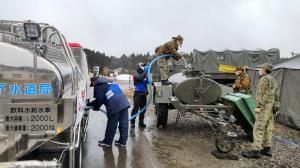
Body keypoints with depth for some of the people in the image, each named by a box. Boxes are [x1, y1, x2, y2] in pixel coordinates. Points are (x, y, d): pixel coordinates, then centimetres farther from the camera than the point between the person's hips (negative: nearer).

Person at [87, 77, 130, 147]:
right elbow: (101, 98, 37)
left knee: (111, 125, 5)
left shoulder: (98, 86, 7)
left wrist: (95, 108, 20)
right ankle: (123, 141, 19)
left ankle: (107, 142, 19)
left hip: (115, 105, -8)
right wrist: (89, 104, 41)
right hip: (124, 102, 8)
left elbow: (99, 99, -1)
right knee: (123, 124, 10)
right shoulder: (108, 83, 34)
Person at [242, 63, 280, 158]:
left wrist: (258, 106, -22)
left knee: (259, 128, -11)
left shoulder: (264, 79, -11)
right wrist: (275, 106, 23)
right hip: (271, 107, 10)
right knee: (268, 128, 12)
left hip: (265, 107, -10)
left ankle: (255, 151, -12)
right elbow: (276, 95, 20)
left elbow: (262, 94, -20)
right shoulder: (273, 80, 19)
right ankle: (266, 149, 18)